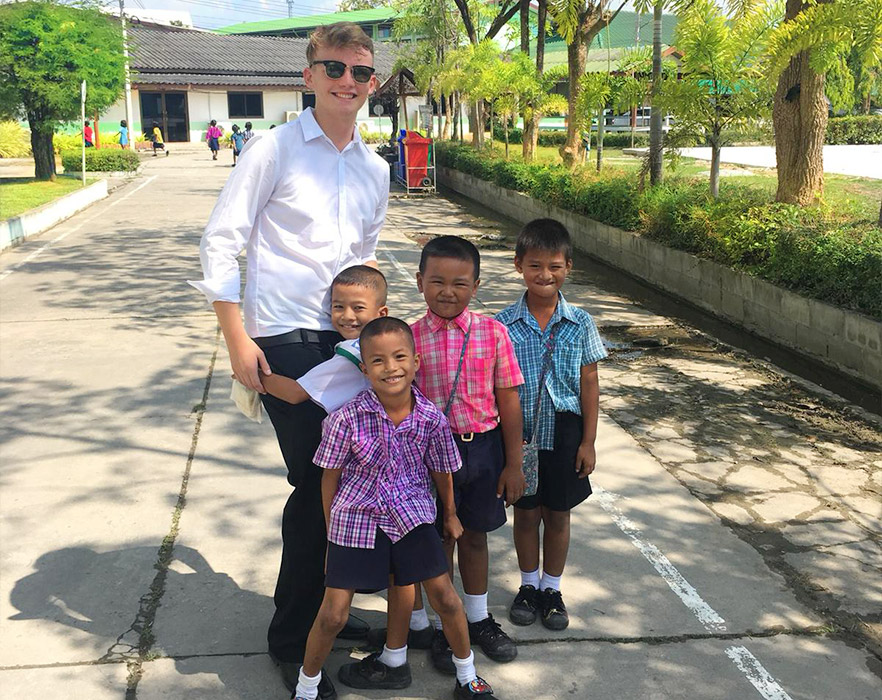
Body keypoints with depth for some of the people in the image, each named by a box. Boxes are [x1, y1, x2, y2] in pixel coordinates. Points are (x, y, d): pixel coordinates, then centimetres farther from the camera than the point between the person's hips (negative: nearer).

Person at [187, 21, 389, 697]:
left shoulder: (376, 171, 13)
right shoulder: (276, 149, -5)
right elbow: (221, 243, -7)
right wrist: (238, 341, -12)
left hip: (347, 338, 6)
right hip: (285, 339, -6)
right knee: (315, 483, -5)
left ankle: (318, 604, 32)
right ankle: (292, 640, 14)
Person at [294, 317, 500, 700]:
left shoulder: (432, 418, -13)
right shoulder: (347, 418, -20)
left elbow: (441, 471, 5)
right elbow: (330, 477, -5)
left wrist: (450, 515, 19)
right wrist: (331, 529, 4)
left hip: (411, 513, 2)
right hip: (356, 515, -2)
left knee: (445, 596, 4)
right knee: (333, 614, 0)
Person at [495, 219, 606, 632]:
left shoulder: (580, 324, -5)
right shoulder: (505, 324, -8)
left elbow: (588, 383, -1)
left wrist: (588, 441, -3)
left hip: (564, 432, 0)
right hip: (521, 431, 0)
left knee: (558, 514, 12)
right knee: (525, 512, 13)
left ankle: (551, 588, 31)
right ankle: (528, 586, 33)